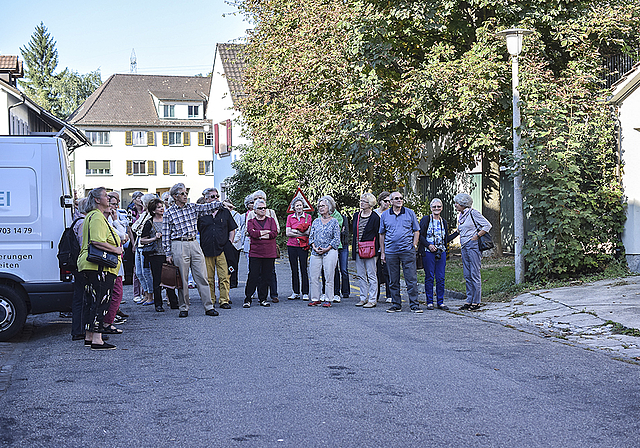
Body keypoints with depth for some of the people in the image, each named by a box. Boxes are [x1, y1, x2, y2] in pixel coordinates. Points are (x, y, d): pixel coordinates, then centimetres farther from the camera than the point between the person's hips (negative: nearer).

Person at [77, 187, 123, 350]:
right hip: (100, 266, -11)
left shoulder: (91, 216, 23)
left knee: (90, 300, 13)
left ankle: (89, 336, 18)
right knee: (100, 301, -11)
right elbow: (97, 242, -24)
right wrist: (116, 250, -14)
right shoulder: (97, 217, -13)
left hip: (88, 265, 11)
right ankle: (96, 339, -14)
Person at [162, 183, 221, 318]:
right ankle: (184, 308, 11)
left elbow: (208, 206, 9)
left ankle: (208, 307, 3)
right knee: (182, 279, 1)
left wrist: (222, 203, -6)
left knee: (202, 277, 1)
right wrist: (168, 254, -2)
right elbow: (166, 236, 1)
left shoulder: (193, 207, 11)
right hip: (179, 245, -3)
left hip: (194, 244, 3)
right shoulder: (169, 213, 1)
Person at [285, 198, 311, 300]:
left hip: (303, 246, -3)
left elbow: (309, 232, -7)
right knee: (294, 269, 6)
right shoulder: (290, 217, 7)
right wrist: (301, 233, -8)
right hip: (291, 246, 3)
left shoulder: (308, 217, 2)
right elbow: (287, 233, -1)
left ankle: (305, 293, 0)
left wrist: (295, 231, -7)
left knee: (303, 269, -4)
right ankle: (295, 292, 13)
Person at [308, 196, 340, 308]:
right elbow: (311, 236, 13)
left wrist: (326, 249, -10)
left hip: (330, 251, -4)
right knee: (313, 276, 1)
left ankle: (328, 300, 1)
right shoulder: (316, 221, 13)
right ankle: (315, 299, 8)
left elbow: (336, 239, -1)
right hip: (316, 252, 4)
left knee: (329, 276, -4)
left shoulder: (334, 221, 2)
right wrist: (314, 247, -4)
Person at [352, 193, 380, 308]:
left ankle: (372, 300, 2)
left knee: (371, 275, -1)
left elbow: (377, 235, -6)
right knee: (360, 275, 10)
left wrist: (376, 251, -10)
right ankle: (363, 298, 17)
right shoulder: (356, 215, 13)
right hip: (358, 251, 7)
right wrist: (353, 249, 13)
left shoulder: (375, 217, -6)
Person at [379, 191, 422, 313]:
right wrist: (382, 252, 9)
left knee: (411, 279, -4)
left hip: (407, 251, -2)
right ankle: (396, 305, 16)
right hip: (391, 252, 2)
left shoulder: (409, 213, 5)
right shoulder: (385, 215, 9)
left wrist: (414, 245, -3)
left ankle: (414, 305, 1)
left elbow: (416, 231, 9)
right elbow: (382, 234, 14)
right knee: (393, 281, 7)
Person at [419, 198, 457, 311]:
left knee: (441, 278, 3)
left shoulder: (444, 222, 16)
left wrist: (457, 233, 10)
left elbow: (446, 239, 19)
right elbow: (420, 235, -4)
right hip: (428, 252, -4)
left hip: (441, 253, 4)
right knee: (429, 277, -1)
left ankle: (440, 302, 9)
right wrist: (429, 245, -14)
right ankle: (429, 302, 5)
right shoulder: (426, 219, 1)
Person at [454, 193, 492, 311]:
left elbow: (487, 226, -10)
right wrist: (461, 245, 16)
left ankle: (476, 301, -2)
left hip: (473, 245, -8)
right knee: (467, 275, 9)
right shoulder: (460, 216, 15)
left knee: (475, 274, -6)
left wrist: (476, 236, -14)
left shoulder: (473, 213, -9)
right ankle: (469, 300, 13)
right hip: (464, 247, 8)